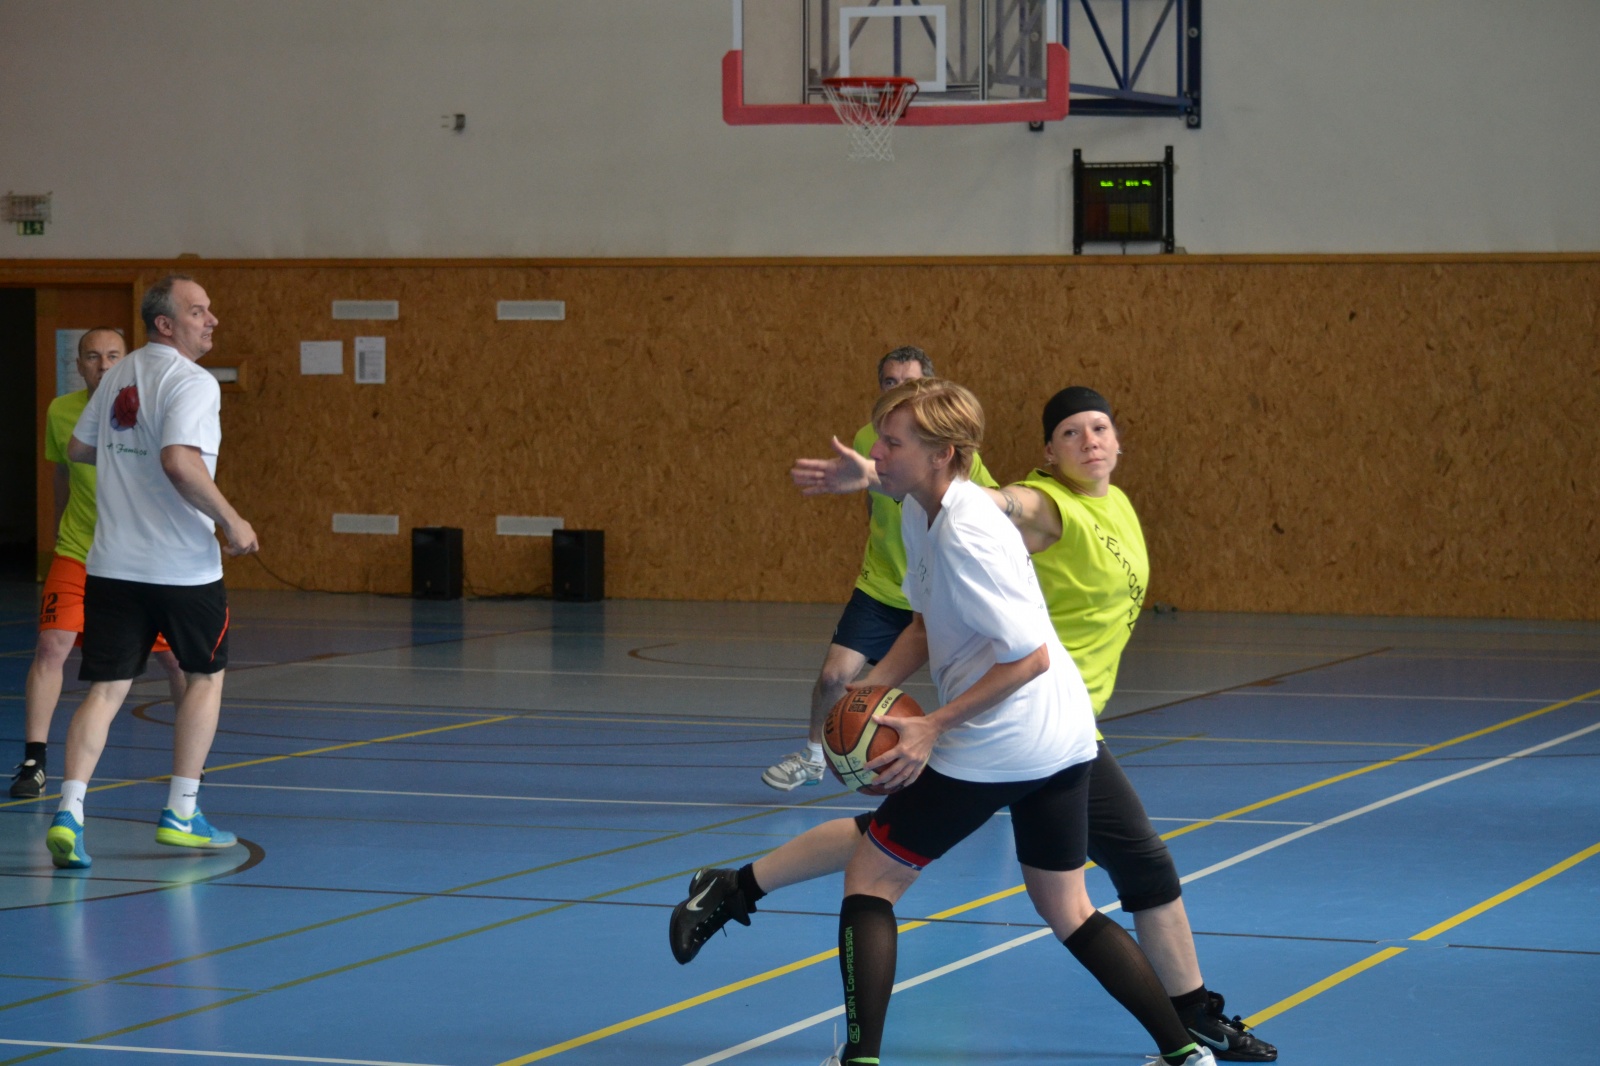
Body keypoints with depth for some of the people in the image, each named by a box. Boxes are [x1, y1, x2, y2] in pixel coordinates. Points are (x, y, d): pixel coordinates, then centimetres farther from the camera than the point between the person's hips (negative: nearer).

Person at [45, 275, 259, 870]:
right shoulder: (191, 382, -12)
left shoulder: (120, 376, 11)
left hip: (112, 567, 6)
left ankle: (68, 813, -15)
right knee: (207, 676, 16)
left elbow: (79, 449, 20)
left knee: (107, 688, 4)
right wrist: (231, 522, -18)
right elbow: (180, 461, -27)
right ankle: (181, 814, 17)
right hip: (183, 567, -5)